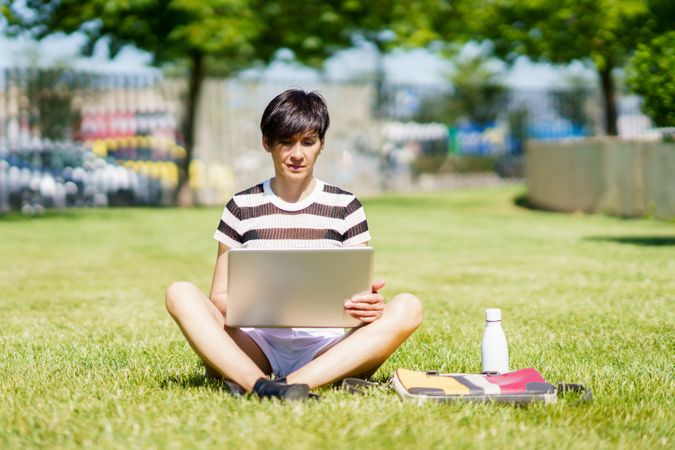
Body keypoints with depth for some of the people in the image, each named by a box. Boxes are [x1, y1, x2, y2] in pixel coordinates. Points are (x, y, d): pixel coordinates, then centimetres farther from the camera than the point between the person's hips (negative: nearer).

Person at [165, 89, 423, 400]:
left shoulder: (345, 207, 10)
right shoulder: (242, 208, 10)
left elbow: (361, 289, 7)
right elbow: (219, 295, 9)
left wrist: (370, 303, -19)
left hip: (326, 349, 0)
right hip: (257, 347, 0)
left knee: (407, 308, -25)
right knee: (180, 293, -22)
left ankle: (291, 385, -43)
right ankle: (260, 384, -47)